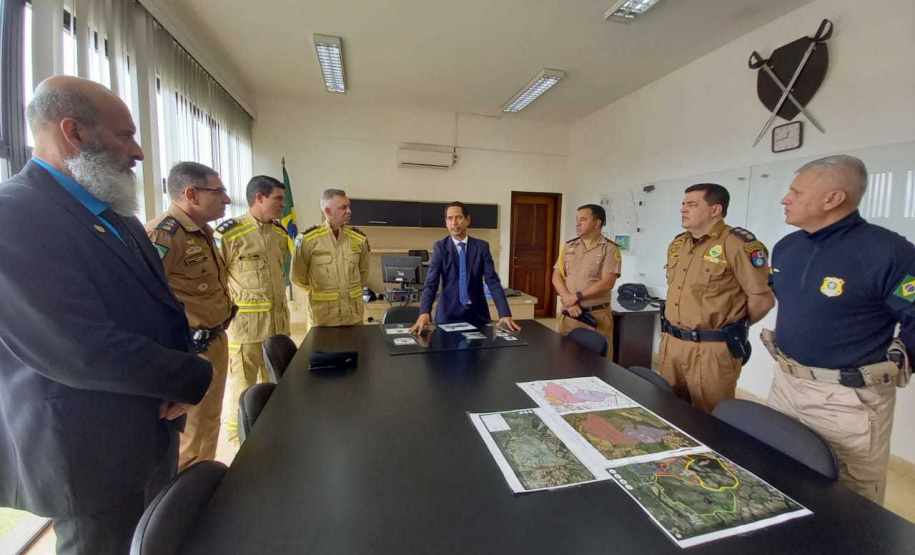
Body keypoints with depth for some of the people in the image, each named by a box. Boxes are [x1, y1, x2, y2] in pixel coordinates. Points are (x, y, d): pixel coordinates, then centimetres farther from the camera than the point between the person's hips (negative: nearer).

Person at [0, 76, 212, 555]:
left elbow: (159, 305, 10)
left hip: (151, 432, 8)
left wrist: (177, 381, -6)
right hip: (92, 453, -7)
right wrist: (195, 377, -14)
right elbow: (85, 352, -27)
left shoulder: (118, 218, 8)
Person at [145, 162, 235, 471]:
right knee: (189, 436, 8)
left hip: (215, 344, 10)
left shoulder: (204, 232, 10)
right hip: (189, 353, -9)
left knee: (209, 423, 24)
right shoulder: (162, 235, -21)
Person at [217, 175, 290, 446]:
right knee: (243, 386, 8)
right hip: (245, 322, -6)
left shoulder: (280, 234, 8)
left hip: (279, 320, 7)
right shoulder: (229, 232, -13)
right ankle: (240, 443, 27)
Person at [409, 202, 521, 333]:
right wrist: (424, 313, -30)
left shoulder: (482, 246, 0)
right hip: (449, 314, -1)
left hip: (477, 314, 2)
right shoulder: (440, 247, -3)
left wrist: (505, 314, -18)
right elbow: (431, 283, -12)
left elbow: (493, 281, -6)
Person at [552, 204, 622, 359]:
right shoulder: (568, 247, 9)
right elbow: (557, 277, 4)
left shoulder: (610, 249, -5)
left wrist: (576, 296, -16)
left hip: (596, 315, -4)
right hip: (569, 314, 4)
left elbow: (607, 283, -14)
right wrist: (570, 301, -10)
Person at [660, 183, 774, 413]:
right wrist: (679, 328, 16)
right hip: (671, 343, 7)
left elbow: (762, 299, -12)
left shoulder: (738, 244, -14)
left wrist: (730, 329, 1)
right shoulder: (677, 244, 9)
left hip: (712, 349, -7)